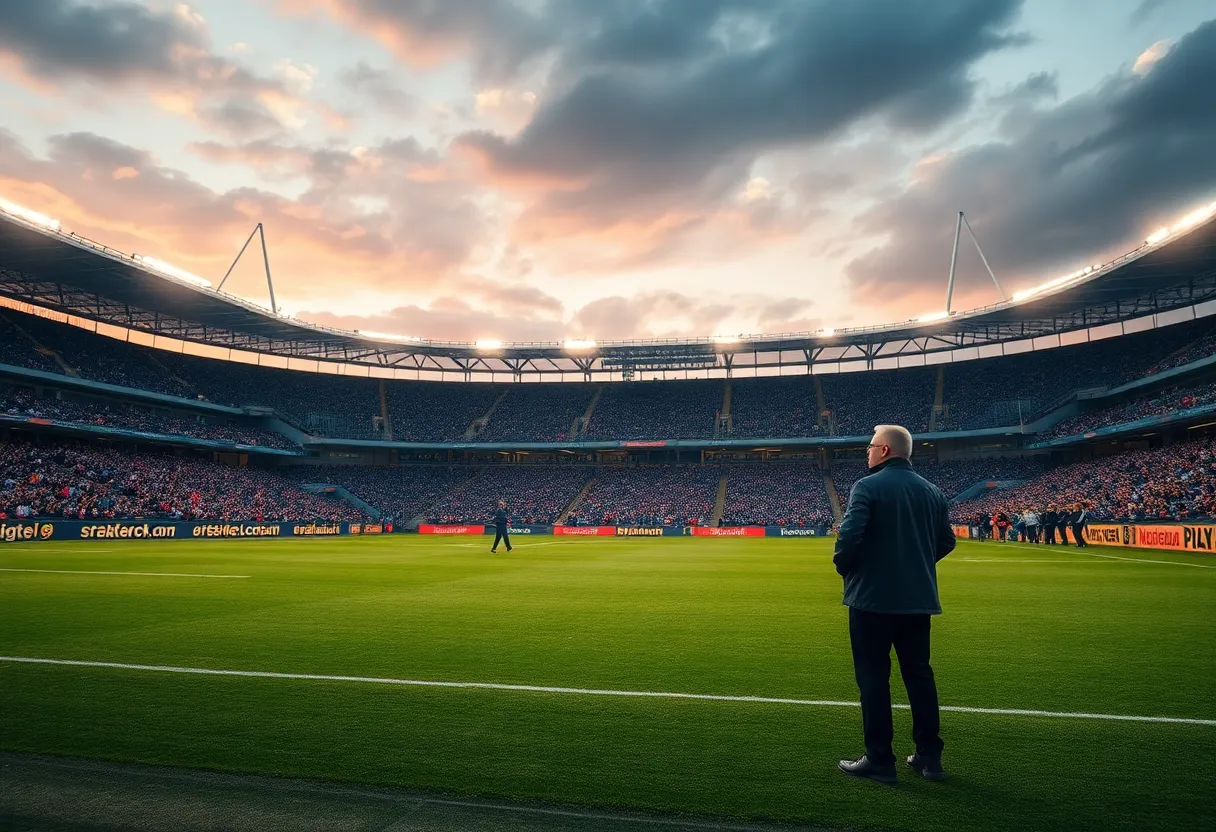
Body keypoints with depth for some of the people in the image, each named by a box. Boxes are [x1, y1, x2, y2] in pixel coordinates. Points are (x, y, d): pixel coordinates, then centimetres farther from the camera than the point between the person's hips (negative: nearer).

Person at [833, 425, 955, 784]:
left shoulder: (868, 486, -12)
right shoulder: (932, 491, 9)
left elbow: (849, 535, -22)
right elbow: (946, 542, 12)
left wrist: (843, 566, -4)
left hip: (872, 596, -6)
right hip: (917, 598, 7)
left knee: (873, 678, 2)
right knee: (919, 675, 15)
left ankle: (879, 760, 8)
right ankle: (929, 757, 21)